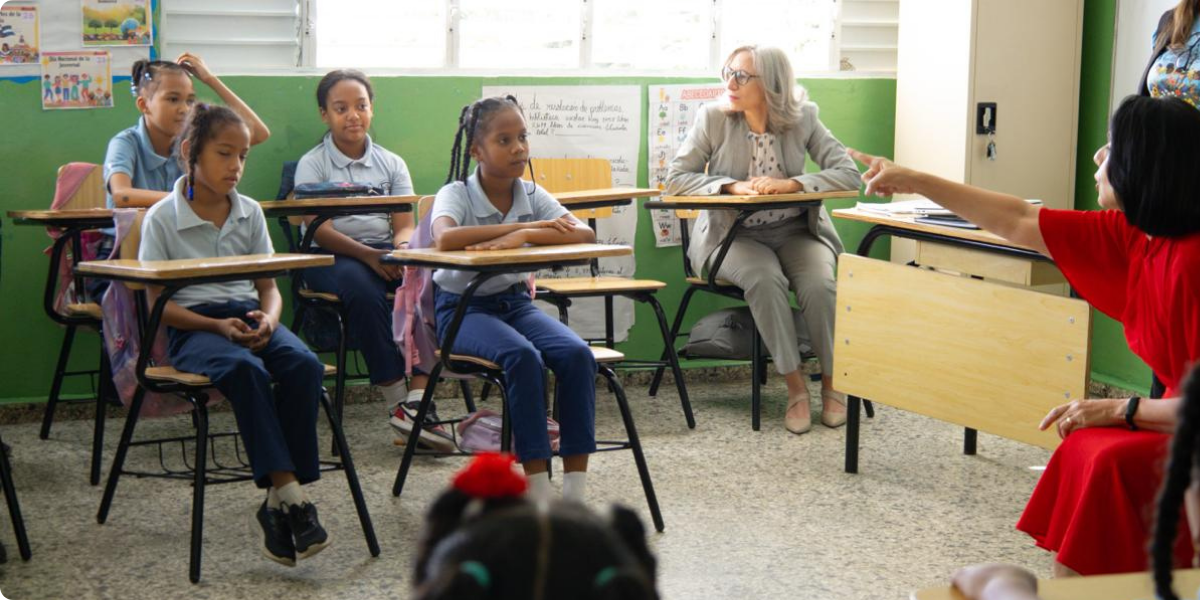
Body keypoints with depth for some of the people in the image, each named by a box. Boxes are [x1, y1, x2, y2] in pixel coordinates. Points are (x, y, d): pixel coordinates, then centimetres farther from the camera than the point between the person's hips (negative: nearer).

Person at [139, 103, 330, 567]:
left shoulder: (250, 213, 14)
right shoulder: (162, 218, 0)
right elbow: (158, 303, -2)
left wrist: (268, 318, -10)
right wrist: (217, 327, -16)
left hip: (248, 317, 4)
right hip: (193, 326, -4)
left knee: (304, 364, -29)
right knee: (246, 370, -38)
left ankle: (279, 504, -26)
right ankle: (288, 493, -39)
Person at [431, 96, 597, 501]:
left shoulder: (531, 195, 2)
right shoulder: (456, 194, -11)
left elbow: (584, 235, -14)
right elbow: (445, 239, -35)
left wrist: (521, 235, -31)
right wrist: (531, 225, -30)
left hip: (515, 302, 5)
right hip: (463, 307, -5)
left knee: (577, 354, -23)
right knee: (523, 356, -34)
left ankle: (575, 491, -20)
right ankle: (539, 491, -27)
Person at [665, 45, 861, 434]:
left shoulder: (803, 119, -4)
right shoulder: (713, 119, -6)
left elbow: (848, 175, -8)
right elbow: (676, 180, -7)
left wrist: (791, 183, -23)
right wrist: (733, 186, -22)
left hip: (795, 232, 1)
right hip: (734, 235, -1)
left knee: (819, 284, -29)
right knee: (765, 279, -33)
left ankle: (832, 383, -8)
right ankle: (795, 386, -21)